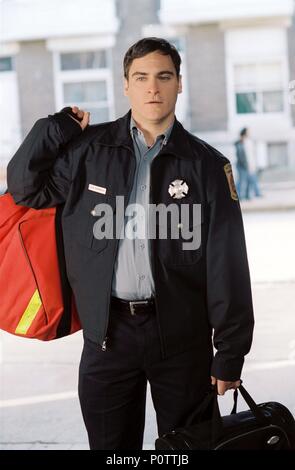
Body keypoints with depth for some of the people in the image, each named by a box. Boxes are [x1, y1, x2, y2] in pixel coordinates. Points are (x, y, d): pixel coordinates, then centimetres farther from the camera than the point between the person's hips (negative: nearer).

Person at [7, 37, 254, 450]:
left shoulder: (206, 164, -1)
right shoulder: (89, 149, 4)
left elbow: (228, 266, -3)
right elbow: (24, 187, 8)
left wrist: (231, 354, -5)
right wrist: (57, 128, -1)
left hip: (182, 335, -1)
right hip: (107, 333, 1)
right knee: (110, 445, 12)